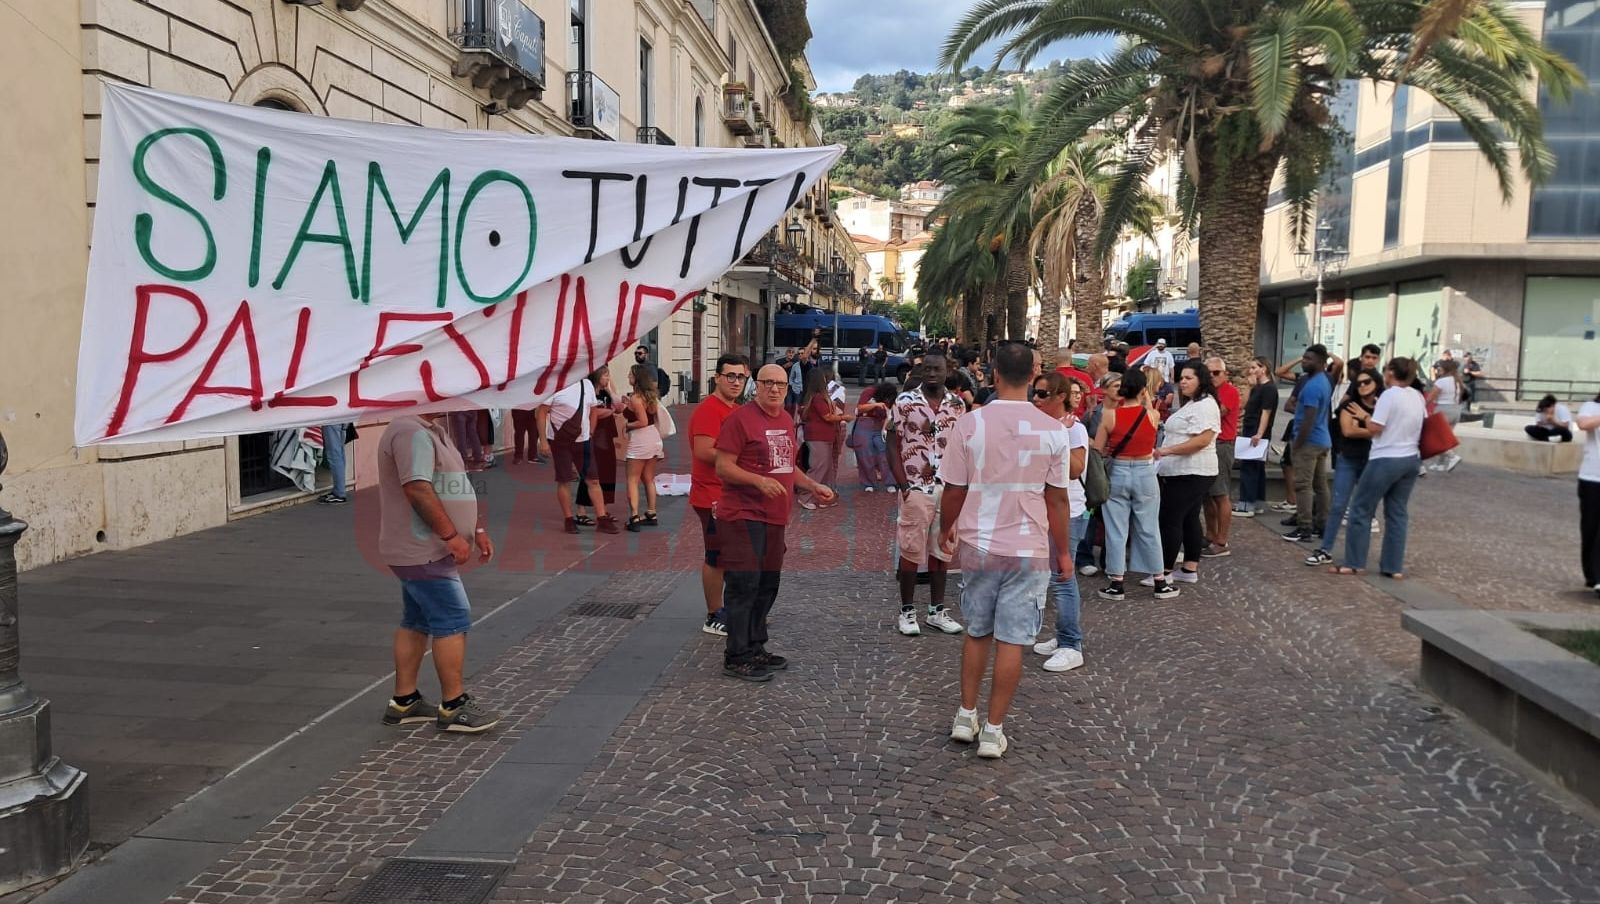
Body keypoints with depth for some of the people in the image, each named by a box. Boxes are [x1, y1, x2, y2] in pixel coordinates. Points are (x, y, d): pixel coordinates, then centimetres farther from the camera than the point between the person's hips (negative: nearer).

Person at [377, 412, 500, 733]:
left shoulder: (434, 431, 16)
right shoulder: (411, 432, -18)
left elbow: (451, 490, 22)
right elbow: (418, 489, -27)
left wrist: (478, 530, 18)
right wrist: (451, 535, -24)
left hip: (420, 550, 11)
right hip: (422, 552, -11)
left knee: (417, 622, 14)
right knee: (453, 621, -6)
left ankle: (404, 701, 22)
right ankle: (453, 707, 2)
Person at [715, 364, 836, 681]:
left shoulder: (786, 420, 14)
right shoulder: (740, 418, -10)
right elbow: (723, 467, -14)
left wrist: (813, 487, 15)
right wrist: (760, 481, -26)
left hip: (774, 518, 8)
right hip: (743, 516, -8)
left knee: (767, 585, 14)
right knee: (744, 585, -6)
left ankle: (755, 648, 26)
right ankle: (736, 658, 1)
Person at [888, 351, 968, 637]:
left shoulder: (957, 405, 6)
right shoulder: (904, 401, -4)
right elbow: (893, 445, -4)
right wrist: (904, 486, -11)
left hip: (948, 490, 4)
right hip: (916, 489, -4)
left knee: (941, 550, 11)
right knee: (910, 550, 2)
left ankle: (937, 610, 21)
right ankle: (907, 611, 13)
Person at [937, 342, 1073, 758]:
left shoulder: (969, 424, -8)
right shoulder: (1053, 430, -8)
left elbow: (954, 490, -3)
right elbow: (1057, 499, -3)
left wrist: (946, 529, 15)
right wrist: (1064, 552, 9)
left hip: (977, 545, 1)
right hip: (1030, 550, -1)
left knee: (977, 632, 18)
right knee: (1011, 640, 6)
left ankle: (966, 717, 26)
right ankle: (993, 731, 12)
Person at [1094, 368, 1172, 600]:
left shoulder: (1110, 415, -10)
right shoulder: (1152, 415, -7)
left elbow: (1097, 450, -6)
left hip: (1117, 474, -1)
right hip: (1145, 475, 1)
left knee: (1116, 530, 5)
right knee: (1149, 530, 11)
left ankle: (1116, 585, 9)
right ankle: (1160, 583, 19)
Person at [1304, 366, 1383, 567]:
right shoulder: (1349, 405, 0)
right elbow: (1347, 431, -13)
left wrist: (1365, 417, -13)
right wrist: (1372, 432, -8)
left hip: (1371, 463, 2)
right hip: (1347, 461, -2)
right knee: (1338, 505, -6)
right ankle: (1325, 550, -3)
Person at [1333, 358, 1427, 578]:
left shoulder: (1389, 395, -13)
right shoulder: (1418, 397, 9)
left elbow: (1374, 428, -15)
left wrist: (1366, 415, 2)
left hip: (1386, 460, -7)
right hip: (1411, 460, 7)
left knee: (1361, 509, 2)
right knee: (1397, 513, 12)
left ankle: (1354, 564, 4)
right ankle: (1394, 567, 13)